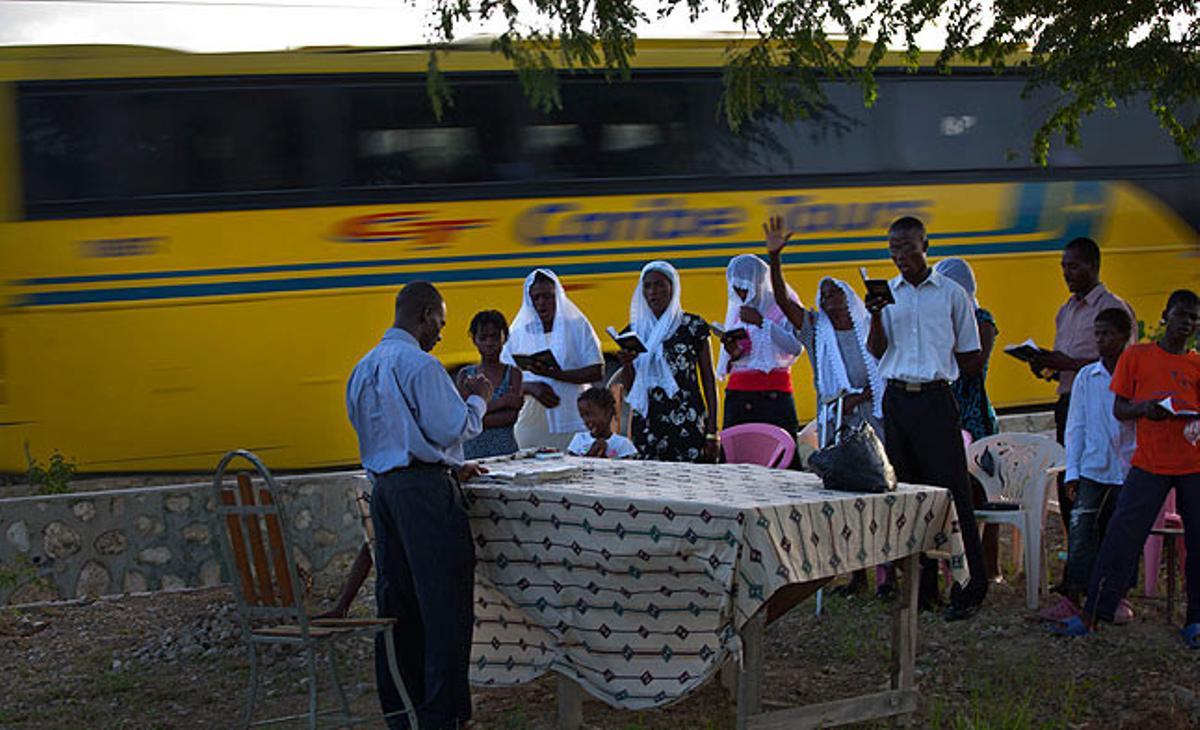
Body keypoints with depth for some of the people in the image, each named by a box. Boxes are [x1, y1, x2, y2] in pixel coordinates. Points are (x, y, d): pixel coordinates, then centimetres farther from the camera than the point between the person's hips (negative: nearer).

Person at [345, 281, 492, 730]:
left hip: (383, 486, 9)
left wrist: (451, 465, 23)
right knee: (444, 605, -4)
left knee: (397, 601, 11)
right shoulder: (420, 365, -11)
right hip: (424, 490, -9)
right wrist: (477, 400, 4)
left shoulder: (364, 368, 17)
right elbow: (451, 428, -14)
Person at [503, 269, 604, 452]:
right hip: (532, 423, 1)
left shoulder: (577, 327, 7)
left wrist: (556, 374, -14)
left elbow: (597, 372, -1)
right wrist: (532, 388, -14)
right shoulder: (519, 334, 11)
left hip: (572, 422, -1)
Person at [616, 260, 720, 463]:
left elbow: (708, 379, 3)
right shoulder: (635, 331, 11)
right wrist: (626, 364, -9)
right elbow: (629, 388, 13)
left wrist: (712, 431, -3)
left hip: (688, 425, -3)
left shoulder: (693, 326, 2)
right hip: (646, 424, 3)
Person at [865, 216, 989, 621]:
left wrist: (941, 369, 0)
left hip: (935, 398, -3)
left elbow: (971, 359, 9)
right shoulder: (887, 293, 10)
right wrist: (876, 316, -12)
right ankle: (923, 585, 10)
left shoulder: (951, 294, 3)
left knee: (952, 492, -7)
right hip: (897, 400, 3)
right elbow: (877, 351, 1)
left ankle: (968, 588, -4)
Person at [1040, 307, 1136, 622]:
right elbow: (1075, 427, 8)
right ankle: (1072, 598, -6)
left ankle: (1118, 597, 15)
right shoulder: (1086, 377, 6)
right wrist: (1072, 471, 2)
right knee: (1082, 532, -7)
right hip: (1092, 469, 1)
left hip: (1127, 470, -1)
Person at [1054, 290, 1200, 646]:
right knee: (1122, 534, -7)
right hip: (1149, 464, -2)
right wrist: (1142, 409, -16)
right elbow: (1119, 409, 5)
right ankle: (1092, 614, -4)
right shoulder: (1136, 356, 6)